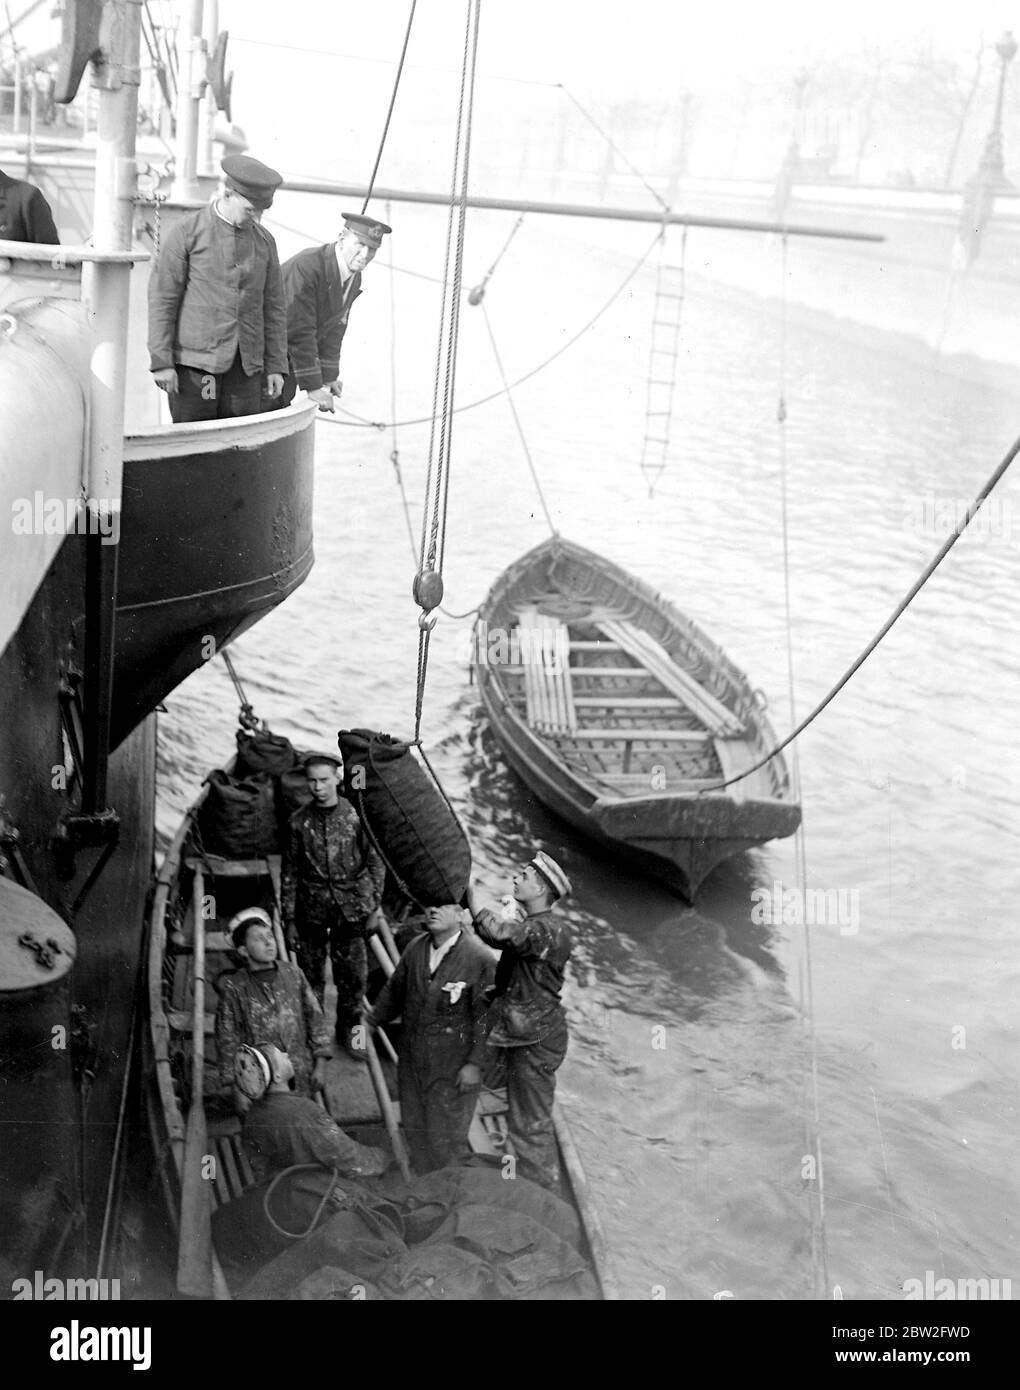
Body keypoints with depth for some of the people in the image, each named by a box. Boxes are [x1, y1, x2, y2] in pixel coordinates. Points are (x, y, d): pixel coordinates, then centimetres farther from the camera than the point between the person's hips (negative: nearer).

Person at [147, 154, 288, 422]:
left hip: (245, 365, 4)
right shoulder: (185, 233, -3)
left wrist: (276, 366, 8)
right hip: (194, 362, -4)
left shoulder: (264, 241, 11)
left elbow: (273, 306, 14)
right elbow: (162, 298, -5)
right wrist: (160, 362, -11)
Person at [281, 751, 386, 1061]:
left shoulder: (357, 816, -5)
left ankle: (348, 1031, 23)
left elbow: (376, 864, 2)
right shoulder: (299, 823, -2)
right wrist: (289, 919, 3)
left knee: (354, 975, 4)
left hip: (351, 910, 0)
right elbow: (290, 873, 4)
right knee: (311, 975, 7)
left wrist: (373, 907, -1)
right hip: (311, 911, 1)